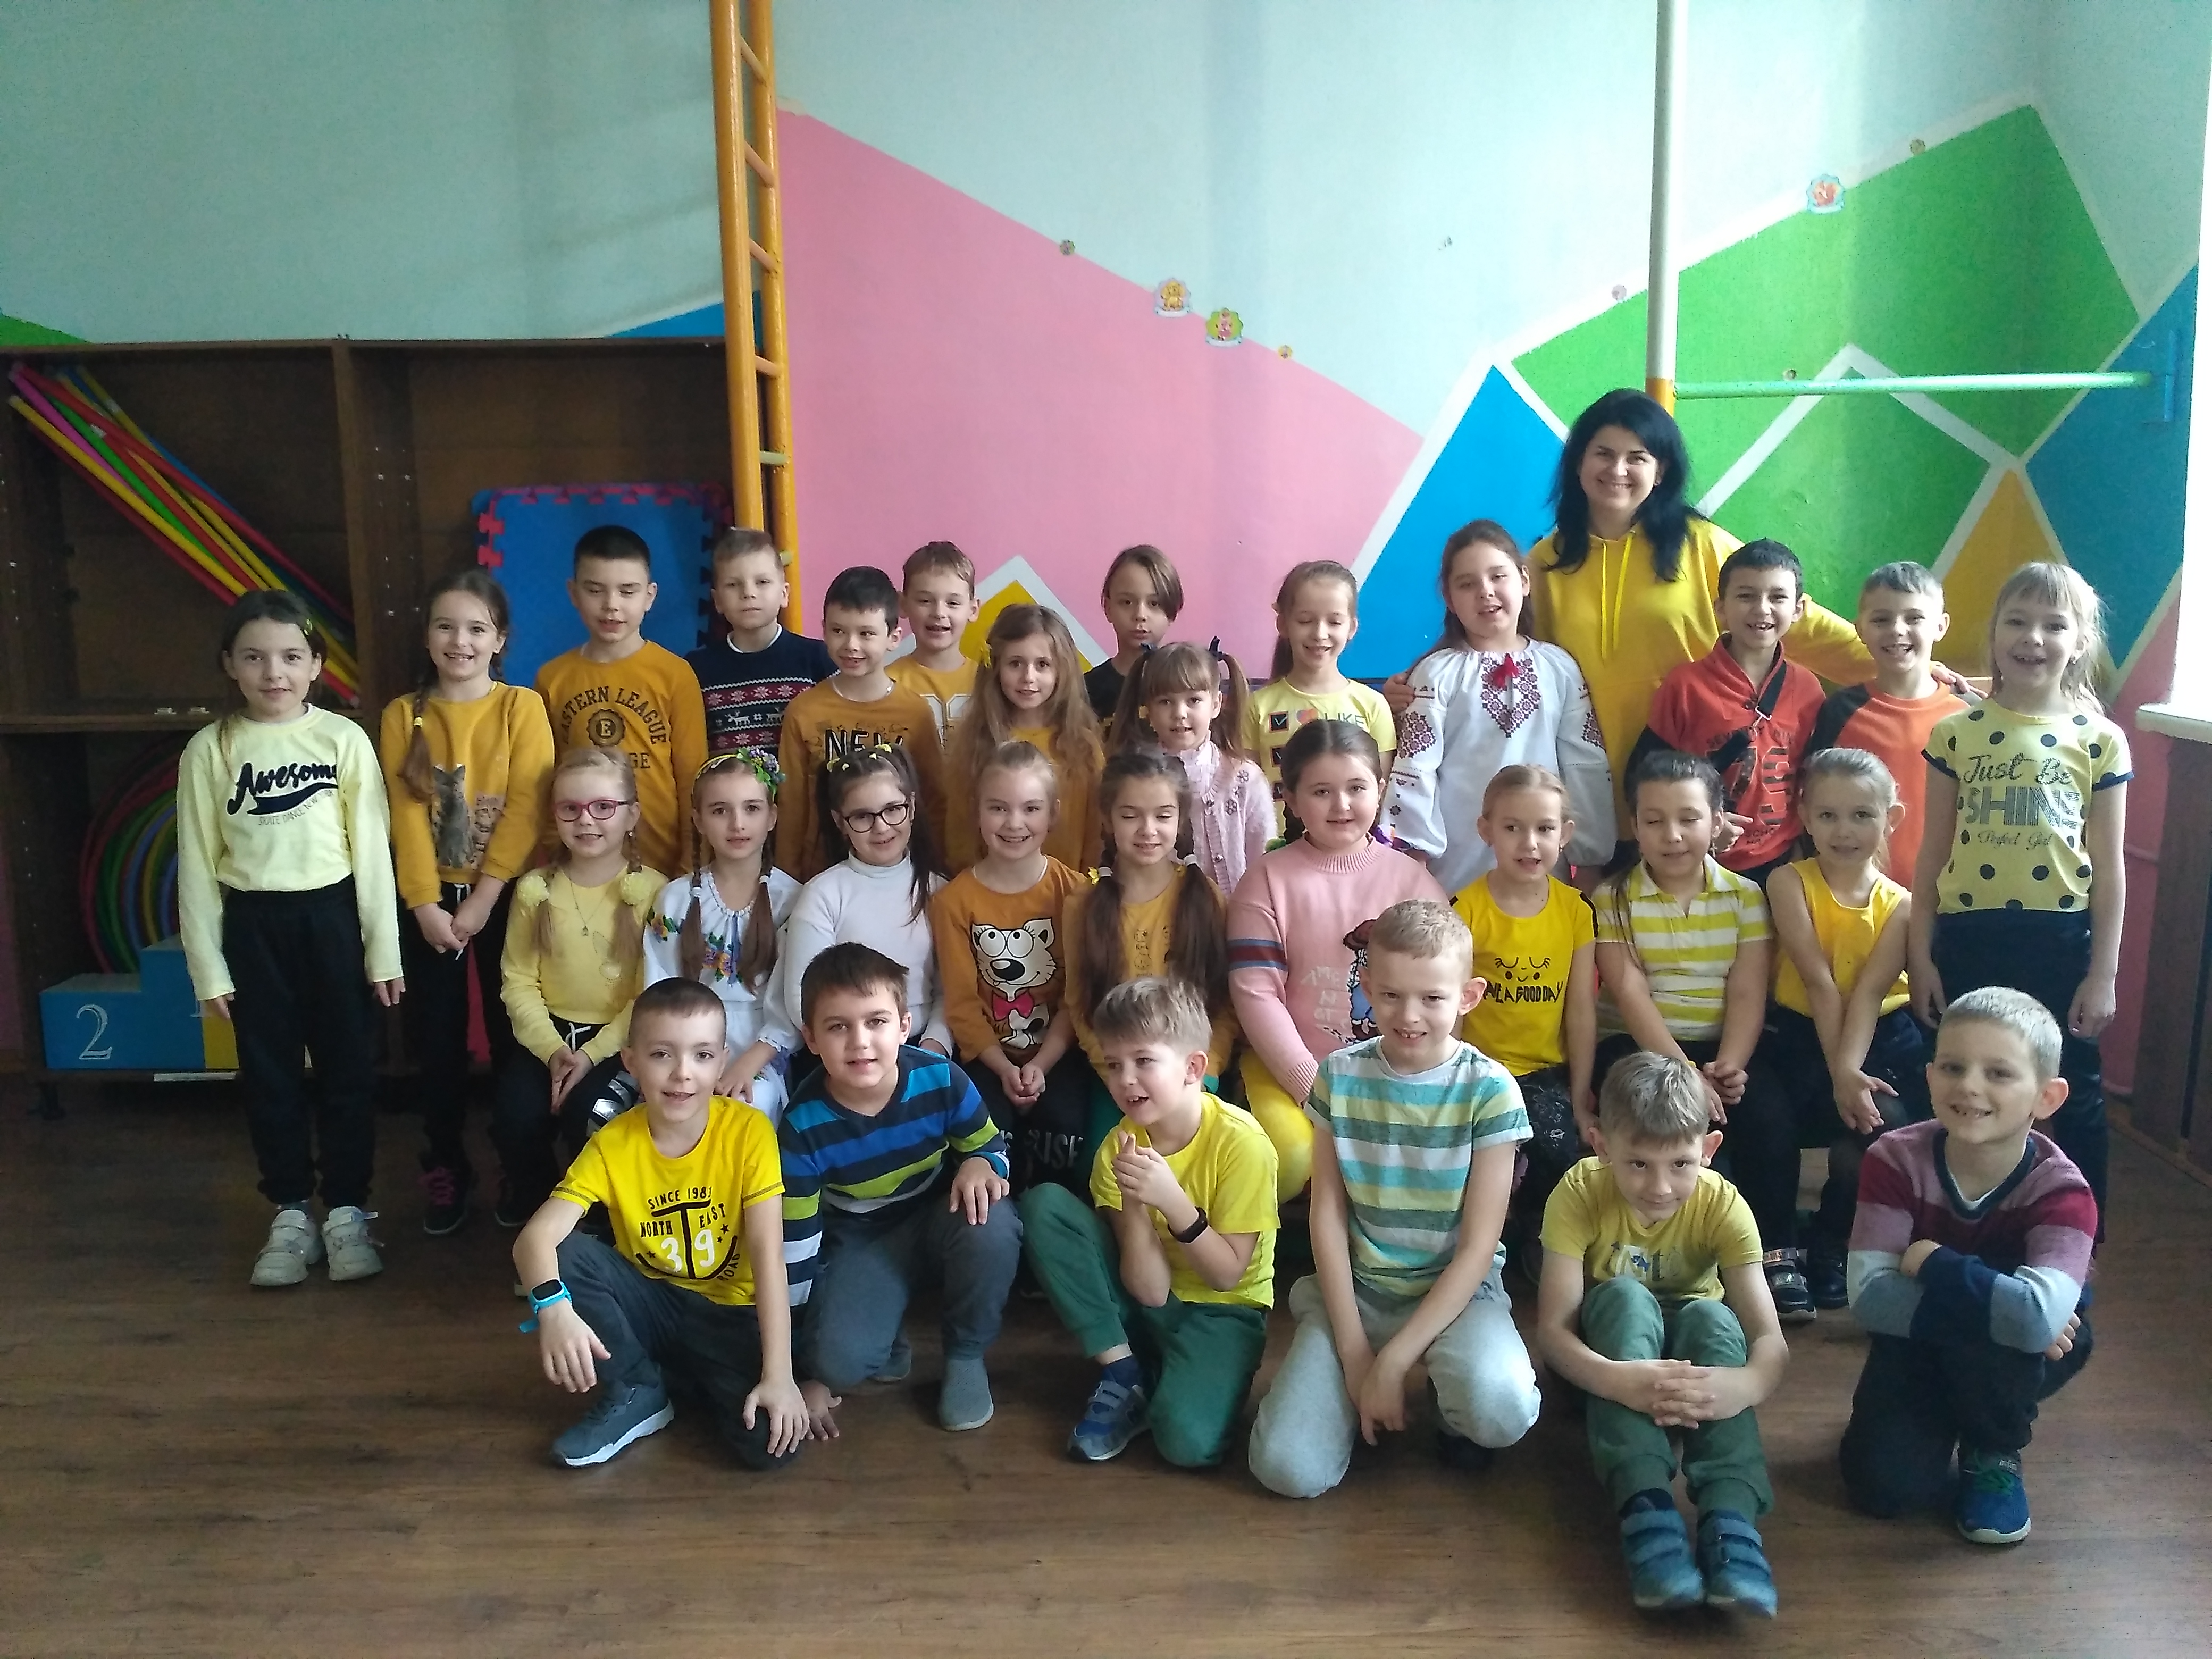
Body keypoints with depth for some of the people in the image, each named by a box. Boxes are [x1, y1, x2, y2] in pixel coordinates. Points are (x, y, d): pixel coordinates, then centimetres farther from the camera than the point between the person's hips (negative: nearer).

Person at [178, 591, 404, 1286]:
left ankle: (347, 1212, 19)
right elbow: (197, 865, 2)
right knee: (270, 1075, 9)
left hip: (333, 915, -1)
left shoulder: (344, 739, -5)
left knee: (348, 1069, 6)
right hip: (254, 924, 1)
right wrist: (208, 967, 0)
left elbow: (372, 848, -3)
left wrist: (383, 948, -4)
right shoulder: (209, 750, -1)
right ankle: (291, 1216, 22)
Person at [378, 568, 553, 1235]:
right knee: (435, 1038, 7)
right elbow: (406, 813, -4)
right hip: (428, 899, 2)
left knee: (512, 1034, 5)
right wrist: (427, 904, -12)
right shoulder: (403, 715, 2)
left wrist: (482, 899, -14)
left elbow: (526, 810, -10)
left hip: (507, 895, -2)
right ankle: (445, 1168, 22)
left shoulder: (522, 707, -4)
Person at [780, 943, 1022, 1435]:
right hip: (860, 1241, -1)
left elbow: (990, 1147, 0)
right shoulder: (804, 1124, -22)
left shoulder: (941, 1080, -22)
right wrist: (808, 1373, -9)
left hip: (938, 1218, 2)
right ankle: (884, 1341, 10)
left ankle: (966, 1355, -6)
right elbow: (794, 1245, -13)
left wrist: (978, 1165, -28)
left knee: (993, 1224, -34)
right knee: (839, 1358, -29)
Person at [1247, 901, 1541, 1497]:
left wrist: (1392, 1361, -17)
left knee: (1502, 1412, -34)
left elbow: (1477, 1248, -12)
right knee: (1287, 1469, -17)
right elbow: (1328, 1216, -2)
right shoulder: (1340, 1077, -4)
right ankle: (1361, 1399, 15)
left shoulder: (1489, 1090, -12)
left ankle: (1456, 1406, 4)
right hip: (1355, 1290, 2)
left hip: (1457, 1291, -1)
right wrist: (1354, 1351, -10)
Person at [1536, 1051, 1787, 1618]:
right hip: (1607, 1360, -1)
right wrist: (1617, 1380, -53)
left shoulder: (1722, 1205, -21)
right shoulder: (1579, 1193, -25)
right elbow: (1551, 1328, -30)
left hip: (1687, 1357, 1)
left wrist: (1744, 1385, -54)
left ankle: (1731, 1513, -41)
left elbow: (1770, 1340, -29)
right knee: (1624, 1296, -33)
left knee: (1712, 1315, -32)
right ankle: (1642, 1503, -42)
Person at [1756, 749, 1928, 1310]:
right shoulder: (1789, 883, -6)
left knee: (1884, 1122, -24)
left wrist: (1850, 1068, -29)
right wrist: (1839, 1074, -23)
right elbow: (1820, 981, -16)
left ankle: (1831, 1247, 4)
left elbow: (1869, 991, -14)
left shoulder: (1899, 905, 0)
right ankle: (1776, 1247, 4)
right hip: (1799, 1037, -2)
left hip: (1882, 1039, 2)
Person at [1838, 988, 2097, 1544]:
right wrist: (1994, 1300, -36)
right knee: (1883, 1484, -18)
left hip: (2014, 1358, -1)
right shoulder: (1896, 1160, -22)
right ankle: (1940, 1420, 18)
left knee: (2025, 1325, -35)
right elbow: (1869, 1297, -29)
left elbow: (2038, 1316, -45)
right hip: (1918, 1343, 1)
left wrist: (1930, 1263, -33)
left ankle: (1995, 1453, -4)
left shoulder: (2060, 1190, -26)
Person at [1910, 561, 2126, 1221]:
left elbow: (2108, 866, 2)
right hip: (1967, 938, 1)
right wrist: (1921, 957, 2)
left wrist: (2103, 973, -1)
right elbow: (1933, 854, 5)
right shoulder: (1955, 733, 2)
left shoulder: (2100, 741, 1)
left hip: (2061, 940, -1)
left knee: (2075, 1097, 10)